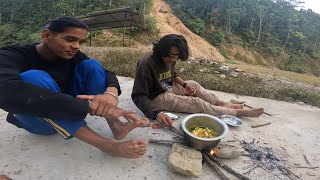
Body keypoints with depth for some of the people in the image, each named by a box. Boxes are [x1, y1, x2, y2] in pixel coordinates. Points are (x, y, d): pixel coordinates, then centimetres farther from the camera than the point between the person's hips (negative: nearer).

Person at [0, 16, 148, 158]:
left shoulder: (73, 56, -5)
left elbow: (107, 74, -12)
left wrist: (111, 93, -37)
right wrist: (89, 106, -47)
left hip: (71, 115, 4)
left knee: (91, 65, -14)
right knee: (33, 78, -34)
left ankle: (116, 126, -29)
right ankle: (107, 145, -40)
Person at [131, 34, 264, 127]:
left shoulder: (169, 60, -7)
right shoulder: (147, 64, -30)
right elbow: (139, 96, -33)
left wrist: (185, 84, -1)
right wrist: (157, 113, -48)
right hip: (156, 97, -8)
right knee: (197, 103, -14)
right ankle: (239, 112, -1)